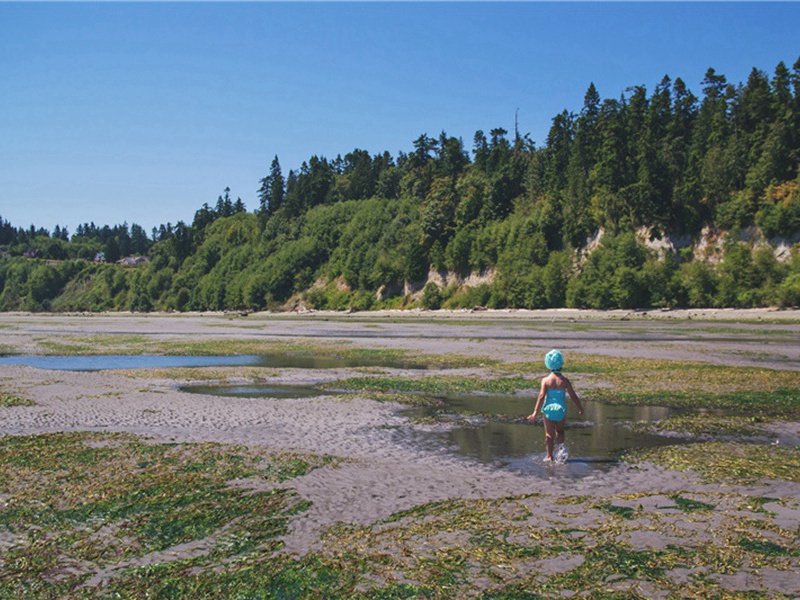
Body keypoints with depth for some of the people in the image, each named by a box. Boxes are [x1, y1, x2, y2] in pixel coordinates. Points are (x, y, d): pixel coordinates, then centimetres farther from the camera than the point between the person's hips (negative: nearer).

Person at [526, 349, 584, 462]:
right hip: (561, 410, 1)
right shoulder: (565, 381, -5)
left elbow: (541, 396, -14)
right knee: (560, 432, 20)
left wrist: (535, 412, -13)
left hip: (548, 409, -1)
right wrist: (580, 408, 12)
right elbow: (573, 396, -2)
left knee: (549, 434, 9)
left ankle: (550, 456, 10)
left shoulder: (546, 380, -7)